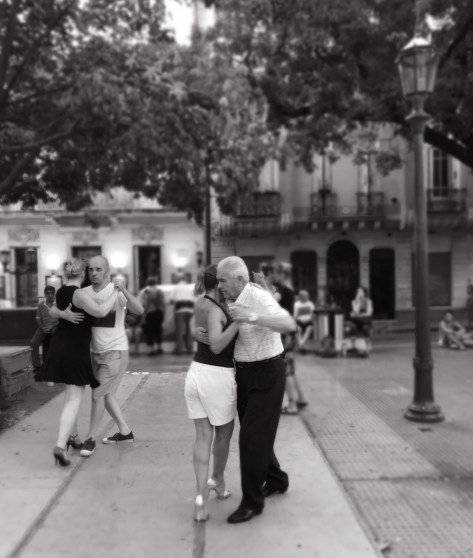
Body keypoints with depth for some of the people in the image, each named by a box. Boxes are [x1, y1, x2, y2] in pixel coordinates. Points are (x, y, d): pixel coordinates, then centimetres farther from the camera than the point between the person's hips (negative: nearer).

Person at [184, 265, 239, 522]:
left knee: (203, 435, 8)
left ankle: (201, 495, 5)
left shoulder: (202, 304, 10)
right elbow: (217, 345, -27)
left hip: (196, 373, 8)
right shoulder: (213, 309, -17)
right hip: (217, 376, -8)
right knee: (224, 432, 16)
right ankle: (218, 480, 36)